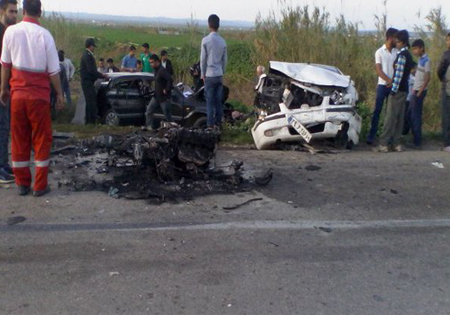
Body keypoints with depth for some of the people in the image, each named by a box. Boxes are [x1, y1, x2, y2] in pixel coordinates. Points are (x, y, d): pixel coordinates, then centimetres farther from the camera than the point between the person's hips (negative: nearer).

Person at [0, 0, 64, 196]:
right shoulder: (44, 35, -10)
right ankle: (40, 186, 10)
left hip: (17, 94, 3)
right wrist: (59, 94, 4)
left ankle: (22, 184, 18)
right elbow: (53, 70, -7)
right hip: (39, 95, -2)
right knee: (41, 140, 7)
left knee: (19, 140, 11)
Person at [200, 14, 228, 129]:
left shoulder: (206, 40, -9)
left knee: (210, 101, -1)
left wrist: (203, 73, 4)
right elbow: (225, 59, 9)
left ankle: (210, 125, 0)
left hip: (210, 74, -4)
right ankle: (218, 123, 14)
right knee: (219, 100, 9)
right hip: (220, 74, 4)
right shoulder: (223, 41, 4)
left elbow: (203, 59, -6)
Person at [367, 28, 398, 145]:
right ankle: (371, 136, 0)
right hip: (383, 85, -3)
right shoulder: (380, 52, 0)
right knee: (377, 111, -3)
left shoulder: (397, 52, 8)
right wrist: (389, 80, -19)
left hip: (394, 86, 3)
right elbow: (378, 70, -6)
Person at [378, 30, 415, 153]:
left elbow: (399, 74, -18)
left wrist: (394, 89, -18)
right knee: (399, 117, 9)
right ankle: (396, 143, 12)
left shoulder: (402, 55, -13)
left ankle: (383, 143, -7)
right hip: (404, 90, 9)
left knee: (390, 117, -8)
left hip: (398, 90, -9)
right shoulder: (408, 54, 16)